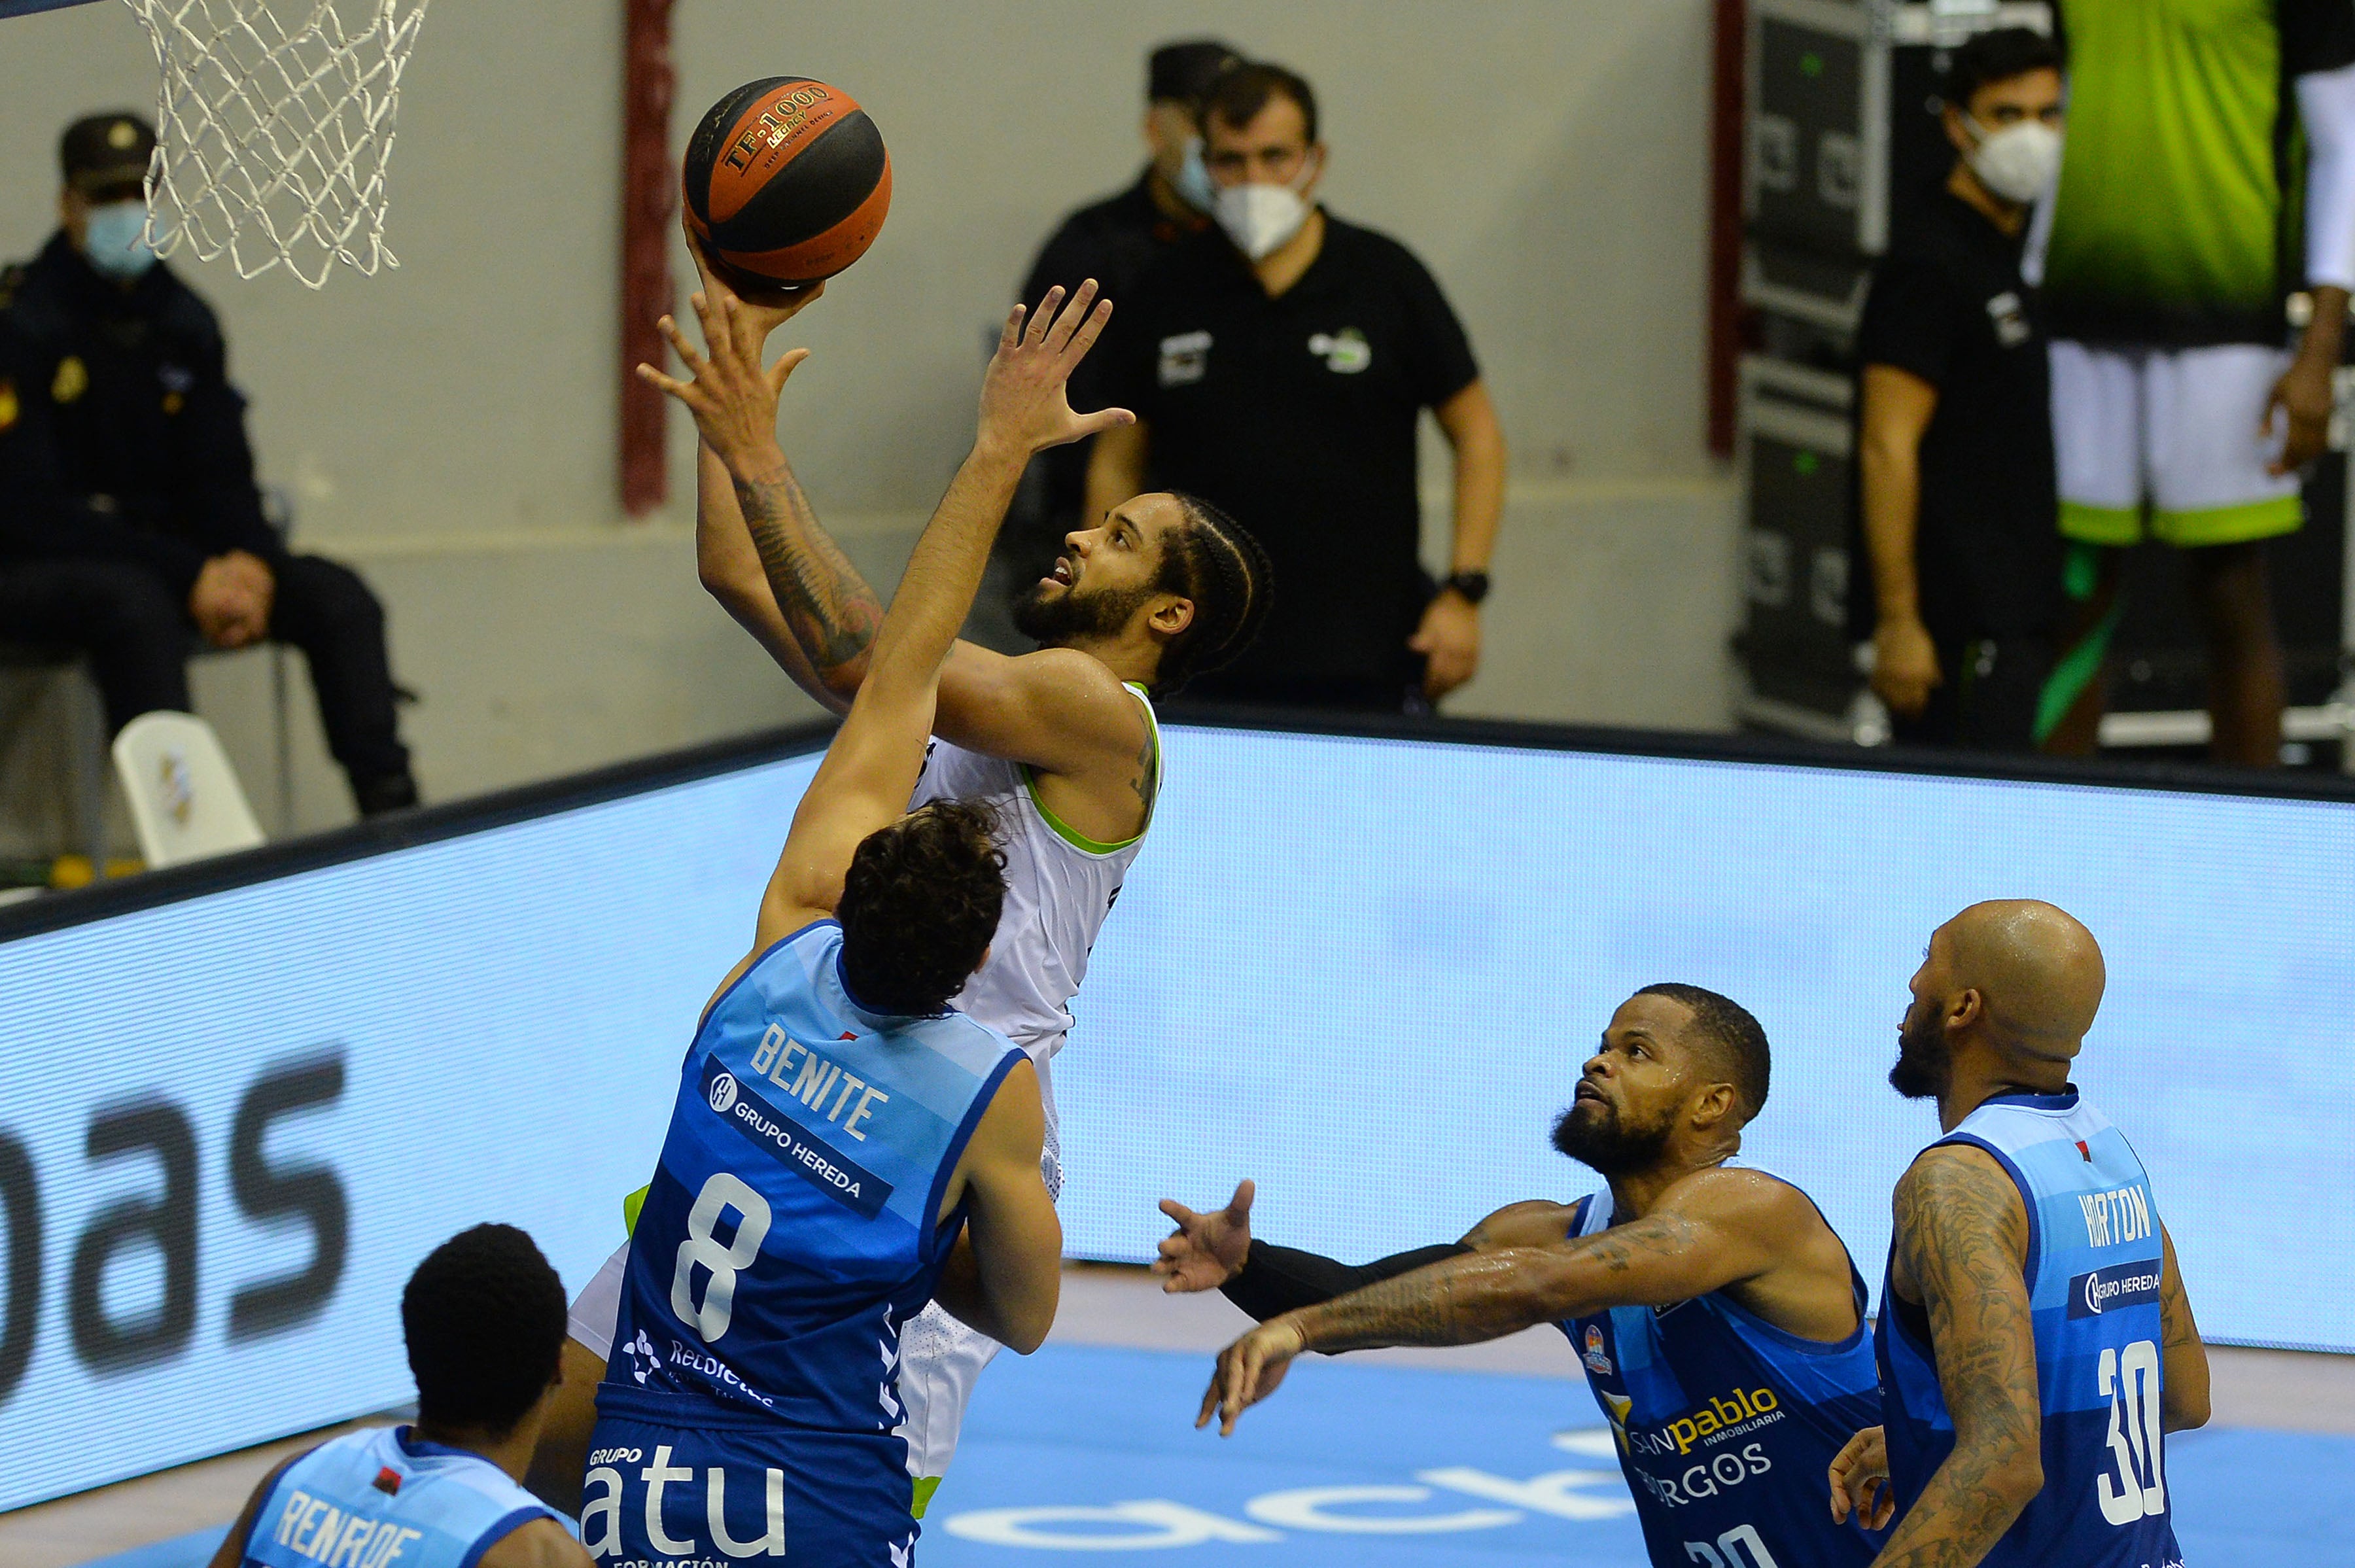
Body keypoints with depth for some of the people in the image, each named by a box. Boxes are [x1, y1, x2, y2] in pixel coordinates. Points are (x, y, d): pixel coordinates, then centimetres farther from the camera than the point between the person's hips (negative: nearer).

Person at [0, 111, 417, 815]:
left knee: (335, 593, -12)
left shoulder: (183, 321, 9)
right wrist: (190, 577, -23)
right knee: (135, 602, -39)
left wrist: (247, 563, -14)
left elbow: (222, 478, 11)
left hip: (161, 552, 7)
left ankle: (391, 815, -23)